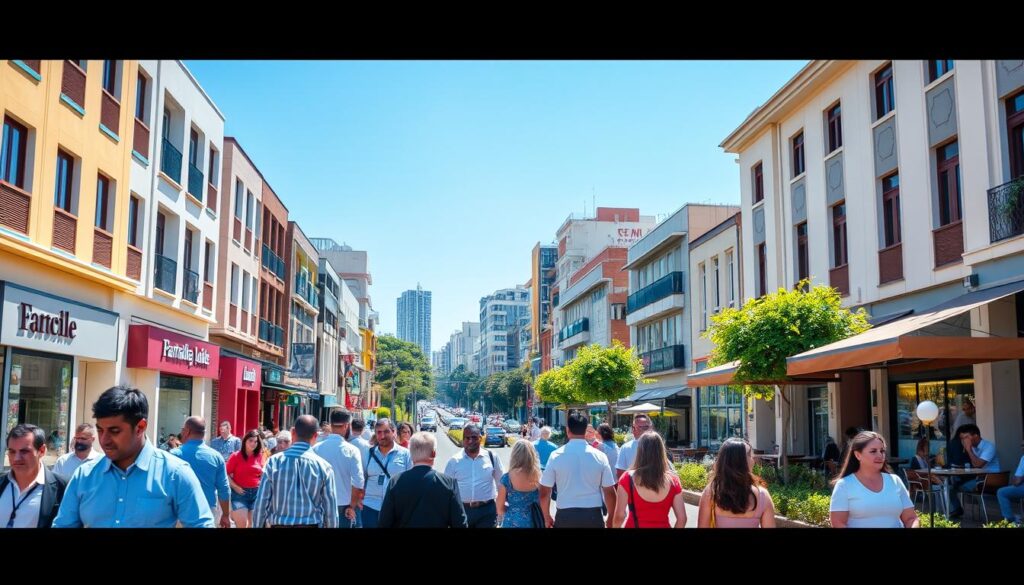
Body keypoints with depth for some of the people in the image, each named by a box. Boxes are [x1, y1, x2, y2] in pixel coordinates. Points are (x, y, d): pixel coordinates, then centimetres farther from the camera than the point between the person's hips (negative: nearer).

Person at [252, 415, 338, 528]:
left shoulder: (274, 462, -5)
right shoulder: (323, 466, -6)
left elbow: (261, 502, -3)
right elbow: (331, 509, -3)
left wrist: (257, 525, 7)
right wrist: (332, 526, 9)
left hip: (279, 524, 1)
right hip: (311, 524, 0)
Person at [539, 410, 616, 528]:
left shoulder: (556, 456, -5)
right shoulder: (600, 456, -3)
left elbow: (544, 492, -1)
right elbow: (610, 492, 1)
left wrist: (547, 517, 15)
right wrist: (611, 519, 16)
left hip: (565, 516, 0)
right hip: (593, 516, 1)